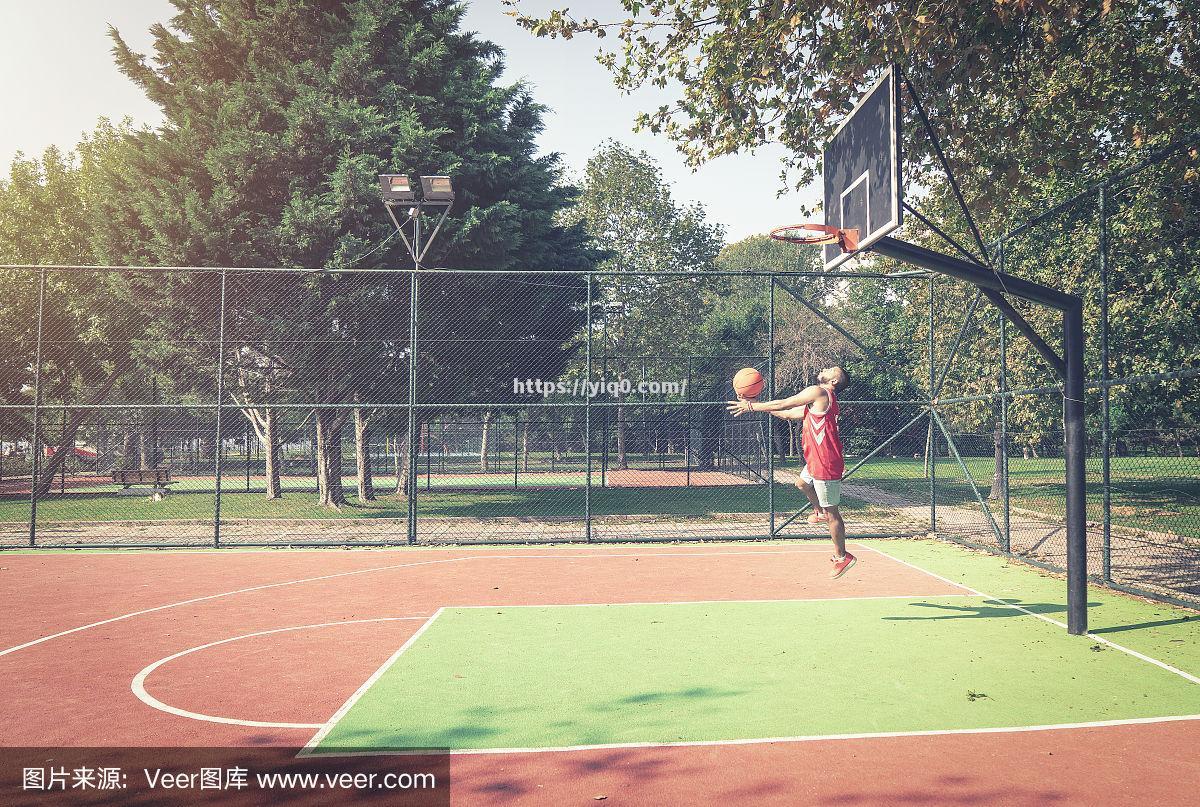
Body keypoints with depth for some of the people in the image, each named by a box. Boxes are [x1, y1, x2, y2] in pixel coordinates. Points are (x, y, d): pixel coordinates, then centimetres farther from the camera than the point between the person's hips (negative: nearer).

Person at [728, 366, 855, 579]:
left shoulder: (818, 392, -14)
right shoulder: (818, 400, 16)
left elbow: (781, 404, -11)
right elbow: (788, 414, 20)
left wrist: (751, 406, -1)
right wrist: (754, 404, 19)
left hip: (826, 465, -10)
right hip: (817, 461, 10)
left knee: (831, 513, 1)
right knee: (802, 483, 32)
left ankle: (842, 557, 12)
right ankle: (820, 512, 47)